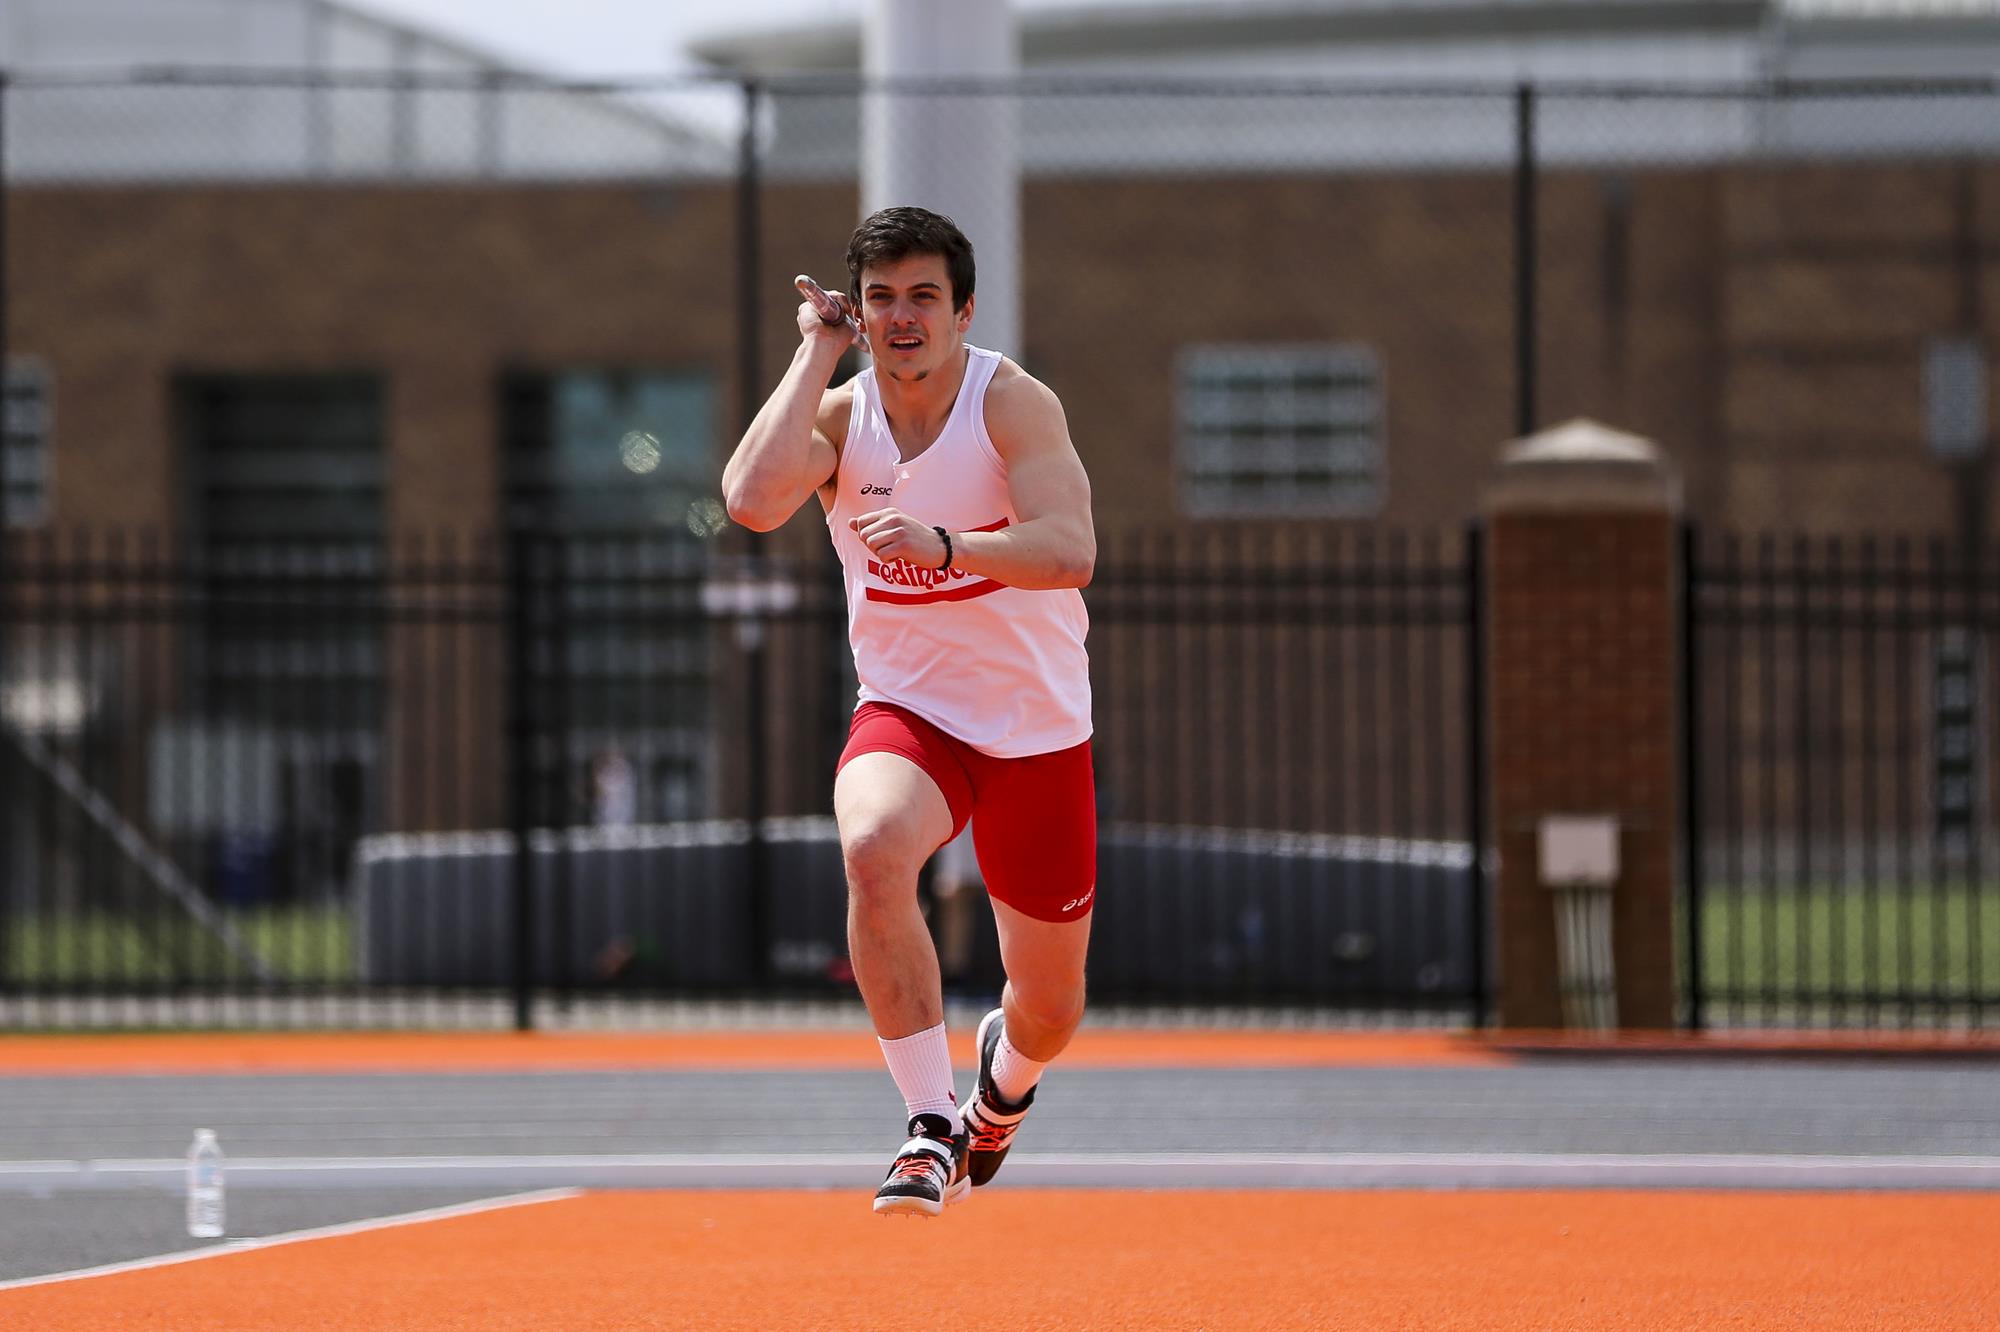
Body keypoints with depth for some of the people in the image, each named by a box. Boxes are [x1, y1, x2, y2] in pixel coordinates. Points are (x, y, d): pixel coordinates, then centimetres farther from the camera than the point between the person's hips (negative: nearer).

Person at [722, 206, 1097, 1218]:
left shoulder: (1011, 403, -14)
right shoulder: (838, 415, -6)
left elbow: (1071, 551, -27)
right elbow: (753, 498, -27)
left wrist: (945, 542, -43)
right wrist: (816, 353, -18)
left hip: (1037, 729, -1)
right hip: (908, 714, 1)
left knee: (1049, 1007, 10)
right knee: (874, 847, -36)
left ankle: (1002, 1084, 50)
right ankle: (931, 1128, -30)